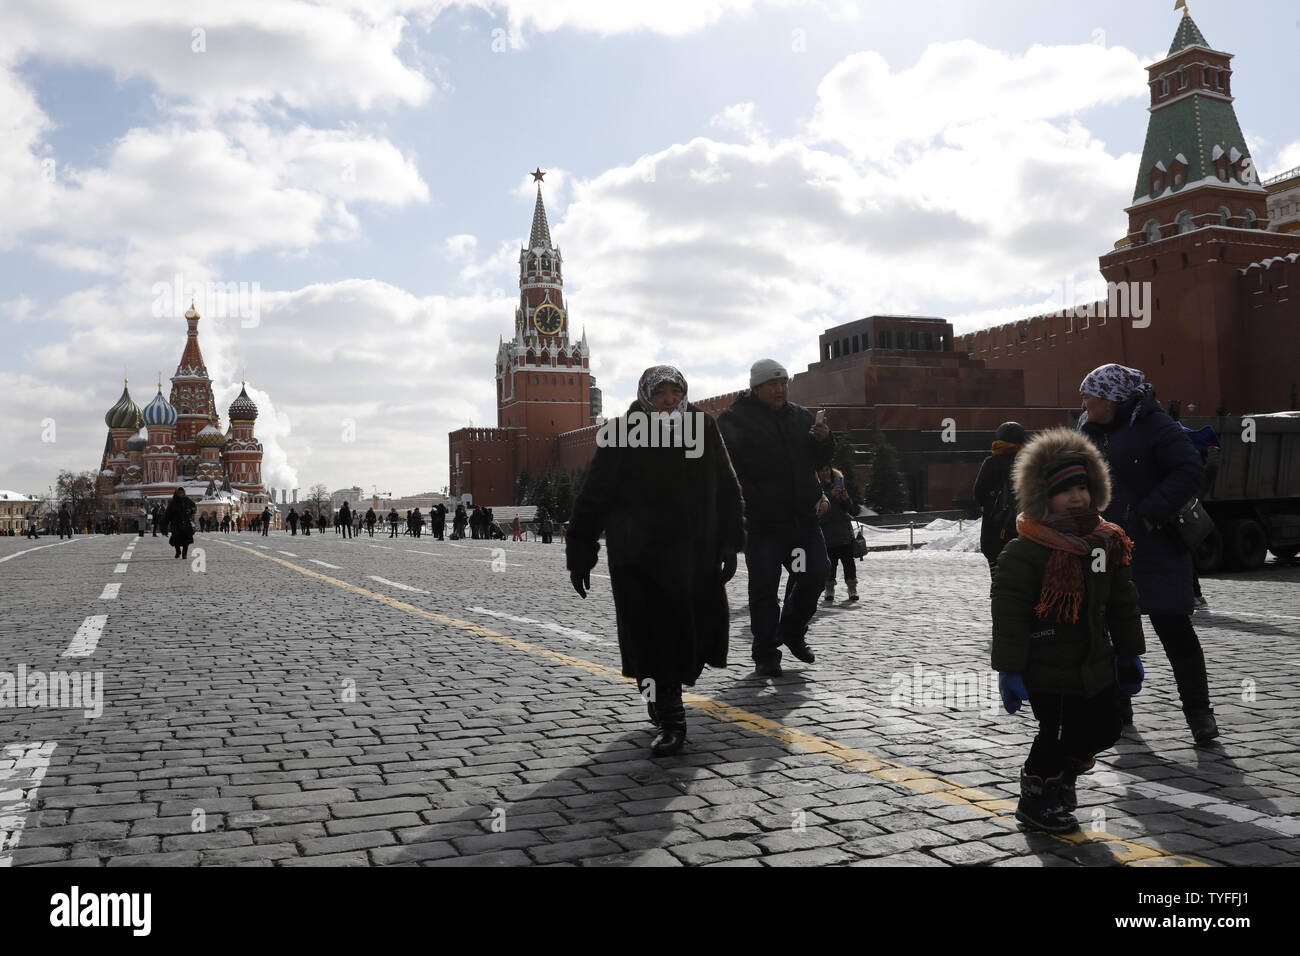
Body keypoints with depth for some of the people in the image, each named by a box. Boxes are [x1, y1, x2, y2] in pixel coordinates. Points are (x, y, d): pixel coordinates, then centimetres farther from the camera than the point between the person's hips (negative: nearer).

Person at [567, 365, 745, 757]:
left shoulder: (703, 428, 3)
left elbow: (727, 490, 10)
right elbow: (594, 497, -4)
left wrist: (730, 543, 4)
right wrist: (579, 554, -6)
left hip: (695, 556, 4)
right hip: (637, 559, -3)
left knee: (696, 631, 12)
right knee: (651, 637, -6)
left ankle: (666, 697, 40)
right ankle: (669, 721, 3)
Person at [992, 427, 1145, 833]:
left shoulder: (1107, 542, 4)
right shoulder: (1024, 550, -19)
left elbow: (1122, 602, 14)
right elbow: (1009, 614, -18)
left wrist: (1129, 654, 16)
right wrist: (1009, 670, -18)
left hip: (1094, 664, 7)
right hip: (1047, 669, -7)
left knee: (1105, 728, 15)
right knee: (1056, 734, 3)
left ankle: (1059, 775, 39)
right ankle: (1036, 799, 26)